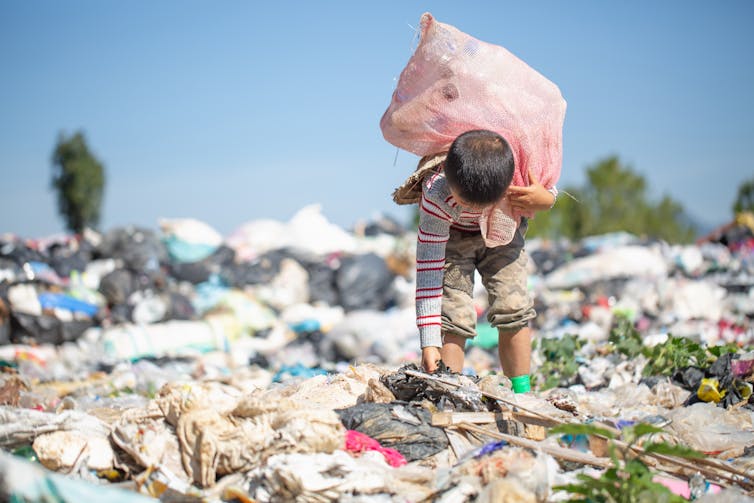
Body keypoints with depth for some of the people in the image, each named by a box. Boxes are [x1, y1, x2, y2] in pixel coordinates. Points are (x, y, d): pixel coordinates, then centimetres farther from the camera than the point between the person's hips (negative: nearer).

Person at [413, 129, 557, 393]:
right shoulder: (437, 195, -39)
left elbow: (549, 189, -8)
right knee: (454, 313, -17)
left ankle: (521, 391, 5)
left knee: (513, 305, -8)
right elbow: (428, 269, -36)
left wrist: (544, 199, -35)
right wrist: (429, 342, -38)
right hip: (451, 236, -2)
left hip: (503, 232, 2)